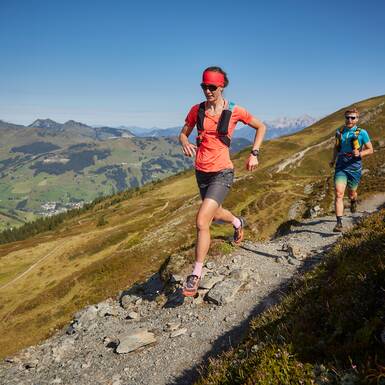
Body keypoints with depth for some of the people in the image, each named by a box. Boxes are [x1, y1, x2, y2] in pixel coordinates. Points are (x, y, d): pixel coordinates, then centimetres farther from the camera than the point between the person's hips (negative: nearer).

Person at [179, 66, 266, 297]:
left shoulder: (234, 111, -8)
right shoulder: (197, 110, 1)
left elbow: (261, 127, 7)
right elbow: (183, 134, 12)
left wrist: (254, 153, -1)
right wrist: (185, 144, -12)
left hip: (222, 173, -5)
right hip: (201, 172, 5)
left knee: (202, 222, -18)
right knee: (215, 214, 25)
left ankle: (196, 274, -1)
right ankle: (238, 222, 62)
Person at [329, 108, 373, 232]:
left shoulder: (362, 133, -5)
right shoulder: (339, 132, 5)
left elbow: (370, 150, 0)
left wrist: (360, 154, -19)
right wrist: (333, 160, 11)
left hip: (354, 167, -1)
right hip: (340, 167, 2)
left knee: (351, 193, 17)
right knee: (339, 194, -13)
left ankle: (353, 201, 57)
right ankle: (339, 223, -14)